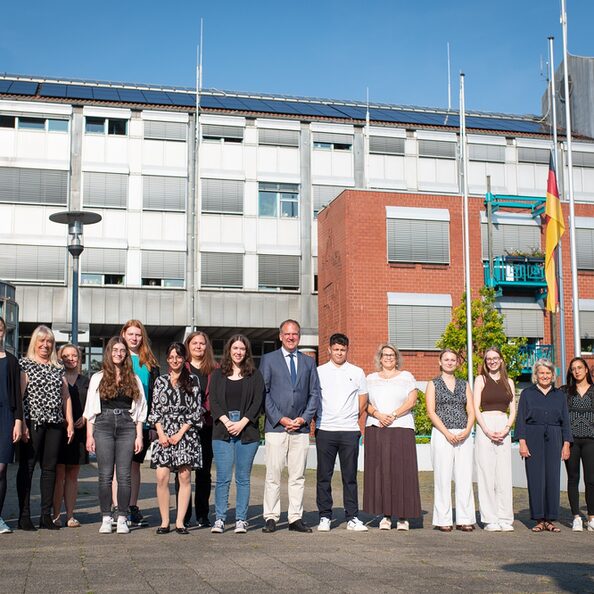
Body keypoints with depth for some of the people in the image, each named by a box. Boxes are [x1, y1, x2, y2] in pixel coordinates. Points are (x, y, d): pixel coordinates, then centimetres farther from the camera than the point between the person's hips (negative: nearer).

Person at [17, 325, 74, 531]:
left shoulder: (58, 368, 17)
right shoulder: (25, 364, 1)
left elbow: (66, 396, 18)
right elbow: (19, 394, -7)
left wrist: (70, 423, 11)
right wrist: (21, 423, -15)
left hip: (55, 423, 5)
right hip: (32, 422, -5)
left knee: (50, 468, 5)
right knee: (27, 467, -1)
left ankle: (46, 515, 10)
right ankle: (24, 515, 3)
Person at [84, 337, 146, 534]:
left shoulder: (134, 379, 12)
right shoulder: (98, 378, 9)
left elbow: (140, 410, 11)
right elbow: (90, 409, 8)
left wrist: (139, 435, 4)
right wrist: (89, 435, 1)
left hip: (127, 426, 1)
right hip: (104, 426, 0)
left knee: (124, 475, -2)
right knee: (105, 475, -2)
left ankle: (122, 519, 3)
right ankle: (106, 518, 5)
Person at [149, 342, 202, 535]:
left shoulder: (192, 381, 6)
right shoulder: (160, 381, 12)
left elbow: (196, 410, 1)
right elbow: (155, 410, 9)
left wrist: (180, 434, -6)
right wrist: (161, 433, -4)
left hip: (186, 433, -1)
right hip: (164, 434, 1)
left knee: (185, 477, -1)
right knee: (162, 477, -7)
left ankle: (180, 522, 4)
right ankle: (164, 521, 2)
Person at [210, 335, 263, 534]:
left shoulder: (254, 375, 9)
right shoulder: (218, 375, 11)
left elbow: (258, 402, 2)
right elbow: (213, 401, 4)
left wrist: (242, 423, -9)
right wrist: (227, 422, -10)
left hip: (247, 431, 0)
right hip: (222, 430, 0)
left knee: (243, 478, 2)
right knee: (223, 477, -3)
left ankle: (241, 520, 8)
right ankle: (219, 519, 3)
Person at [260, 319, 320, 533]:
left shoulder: (309, 362, 14)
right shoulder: (268, 359, 5)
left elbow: (314, 393, 12)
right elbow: (263, 393, -1)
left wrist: (305, 418, -3)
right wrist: (280, 418, -9)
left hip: (301, 427, 3)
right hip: (276, 427, -3)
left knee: (298, 476, 4)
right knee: (273, 474, -2)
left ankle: (296, 518, 9)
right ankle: (271, 518, 4)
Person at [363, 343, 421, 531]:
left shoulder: (406, 377, 11)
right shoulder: (371, 379, 16)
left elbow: (411, 401, 0)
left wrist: (393, 415, -12)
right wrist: (378, 415, -12)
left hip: (401, 429, -2)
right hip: (375, 430, 2)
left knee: (402, 471, -6)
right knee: (379, 471, -2)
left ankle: (402, 516, -2)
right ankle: (385, 515, 3)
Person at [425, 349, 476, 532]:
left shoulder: (464, 385, 16)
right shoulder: (433, 384, 7)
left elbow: (471, 412, 9)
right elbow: (431, 412, -3)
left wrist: (467, 431, -9)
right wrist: (447, 433, -12)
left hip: (464, 435, 3)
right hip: (441, 434, -3)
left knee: (465, 477, 0)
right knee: (443, 477, -3)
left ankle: (465, 519, 6)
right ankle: (443, 520, 3)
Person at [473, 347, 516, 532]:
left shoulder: (508, 382, 15)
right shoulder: (480, 379, 7)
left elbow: (513, 410, 11)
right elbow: (476, 408, -1)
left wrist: (505, 430, -6)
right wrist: (487, 431, -12)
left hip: (504, 429, 3)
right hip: (485, 426, -3)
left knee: (504, 475, 1)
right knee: (486, 474, -4)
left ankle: (505, 519, 6)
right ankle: (490, 519, 0)